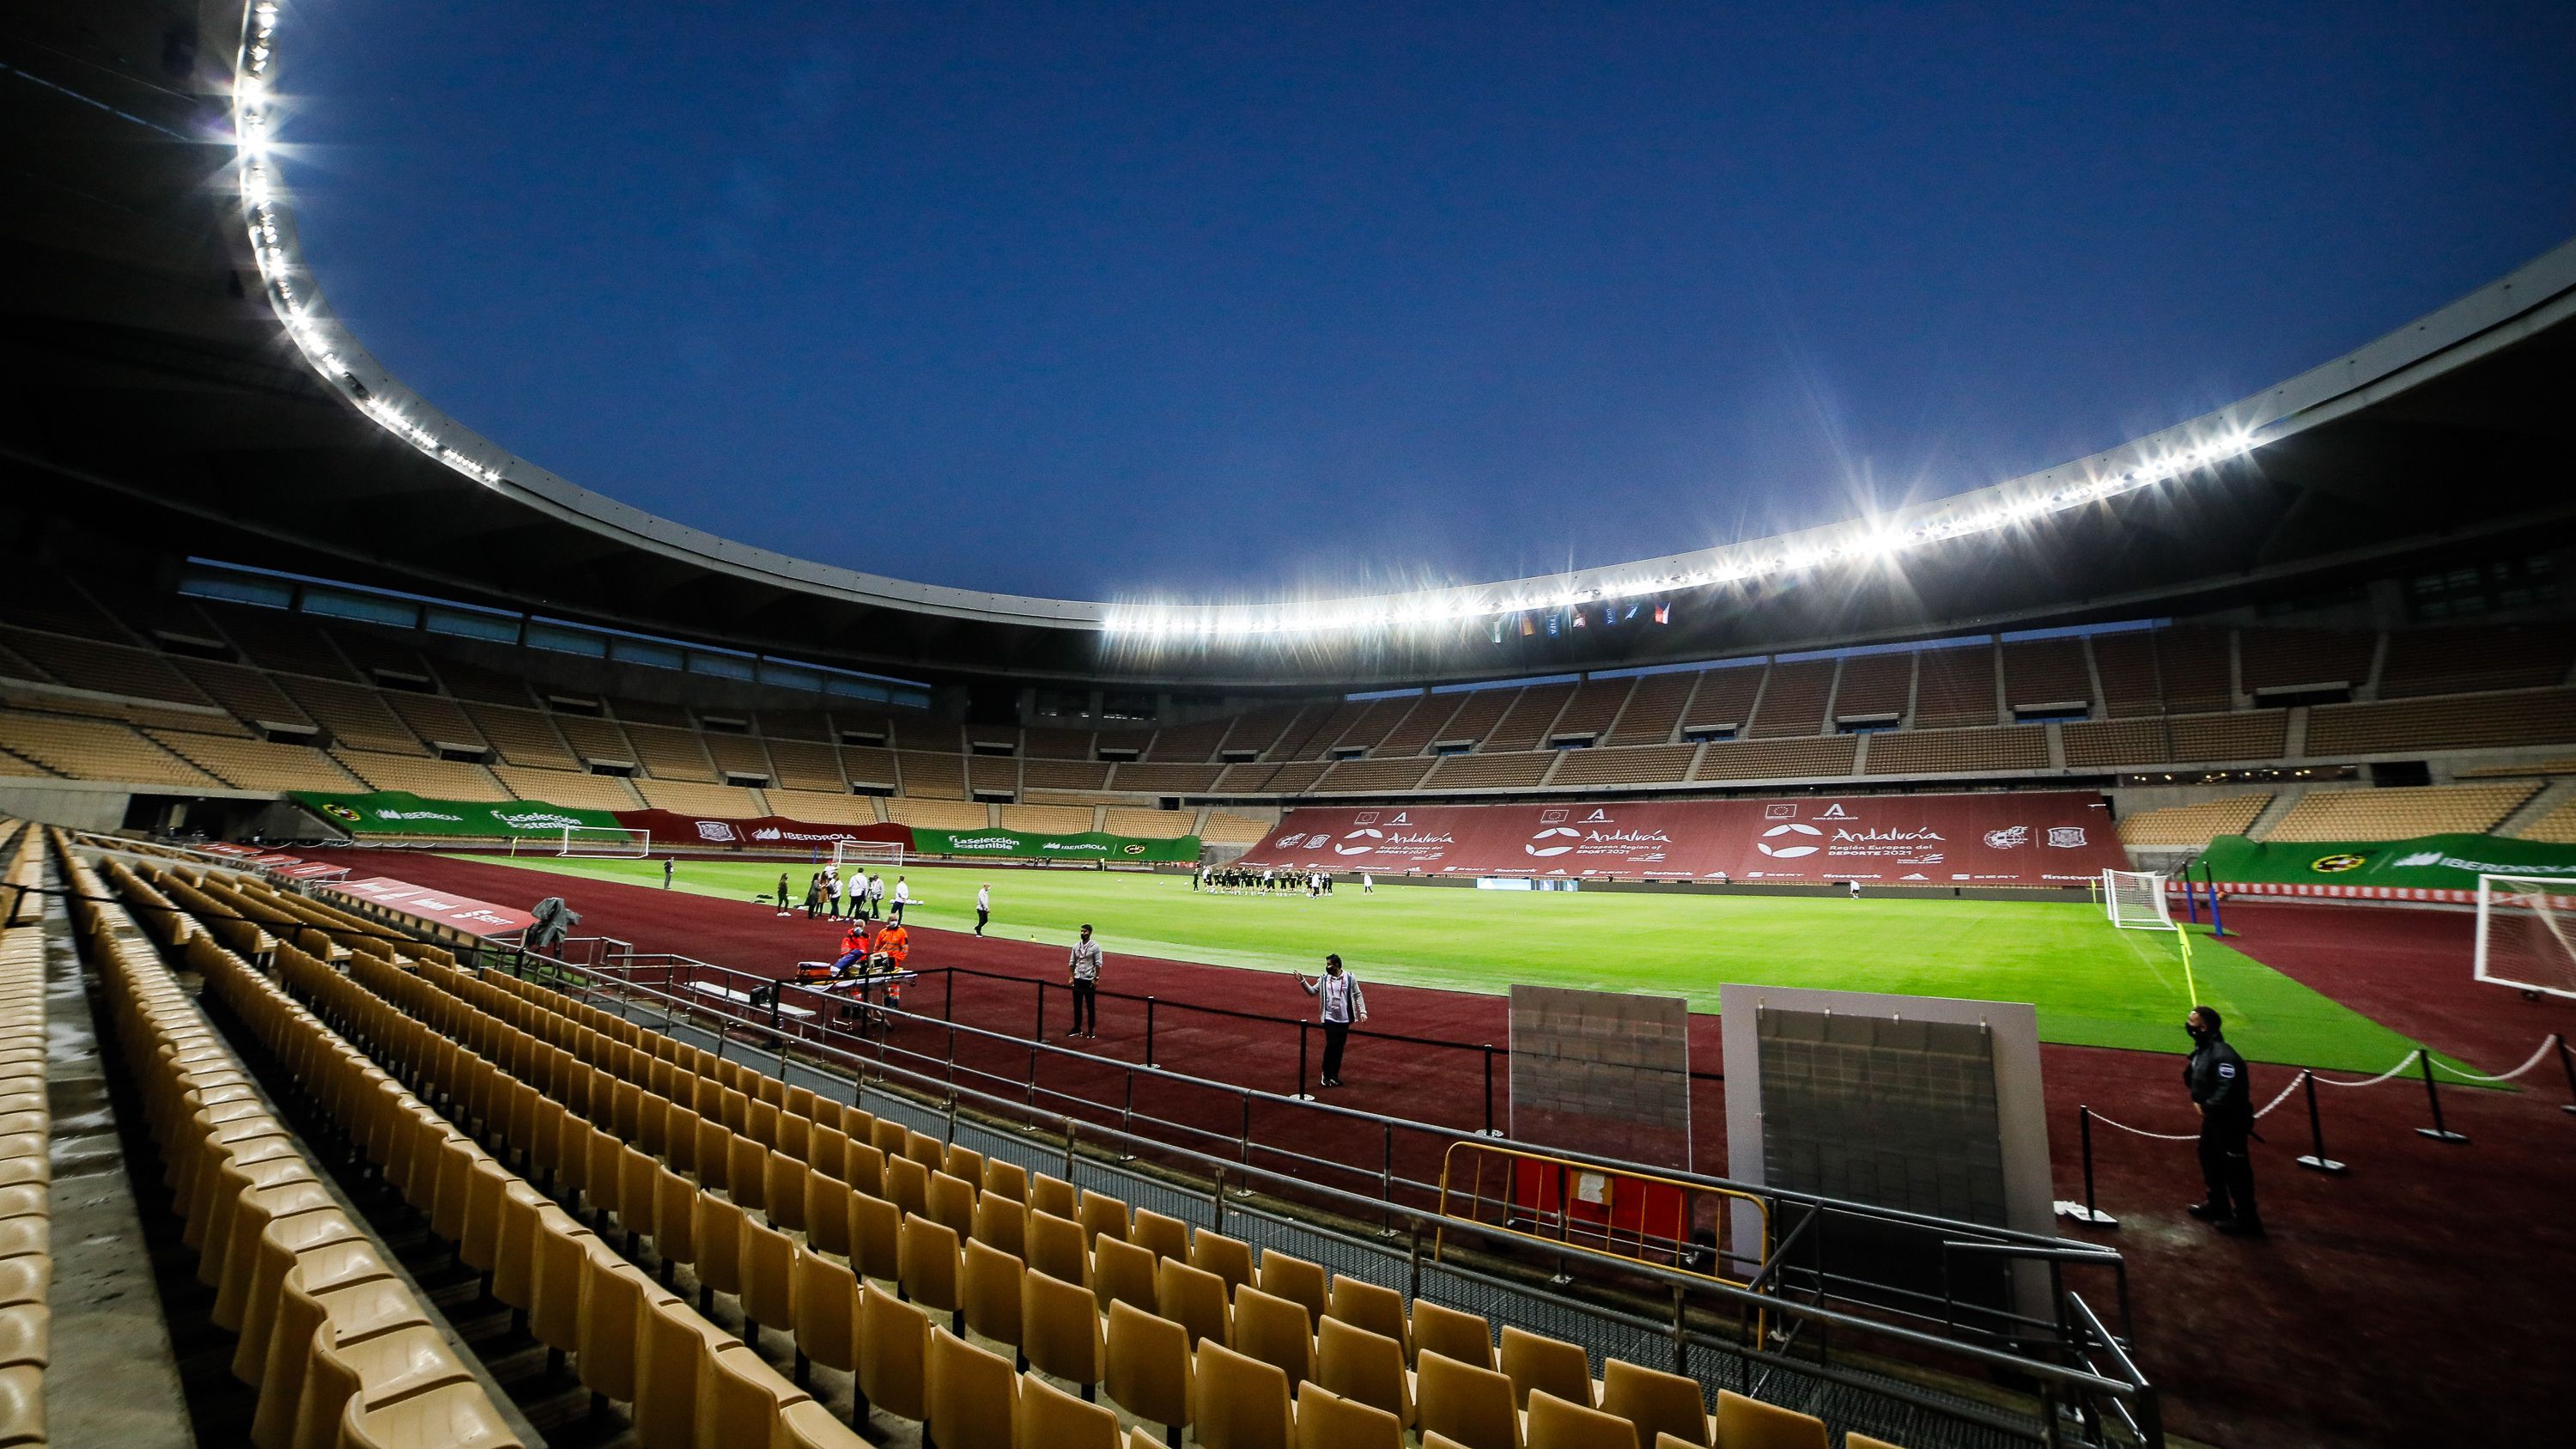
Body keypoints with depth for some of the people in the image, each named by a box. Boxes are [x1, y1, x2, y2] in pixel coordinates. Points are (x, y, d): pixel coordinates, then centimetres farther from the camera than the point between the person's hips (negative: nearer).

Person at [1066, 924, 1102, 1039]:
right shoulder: (1076, 945, 6)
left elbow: (1098, 964, -9)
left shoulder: (1095, 946, -9)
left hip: (1089, 980, -5)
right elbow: (1072, 962, 11)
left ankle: (1091, 1030, 12)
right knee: (1077, 1005, 11)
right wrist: (1071, 976, 5)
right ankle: (1077, 1029, 21)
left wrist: (1096, 979, -13)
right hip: (1077, 979, 5)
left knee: (1090, 1006, 3)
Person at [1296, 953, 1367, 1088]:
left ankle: (1334, 1076, 21)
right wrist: (1303, 981, -3)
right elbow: (1312, 991, 9)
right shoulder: (1324, 978, 1)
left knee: (1339, 1048, 8)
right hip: (1330, 1018, 0)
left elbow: (1358, 995, 1)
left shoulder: (1350, 978, -4)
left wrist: (1363, 1011, -6)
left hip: (1345, 1019, 0)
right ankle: (1326, 1074, 8)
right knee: (1331, 1045, -9)